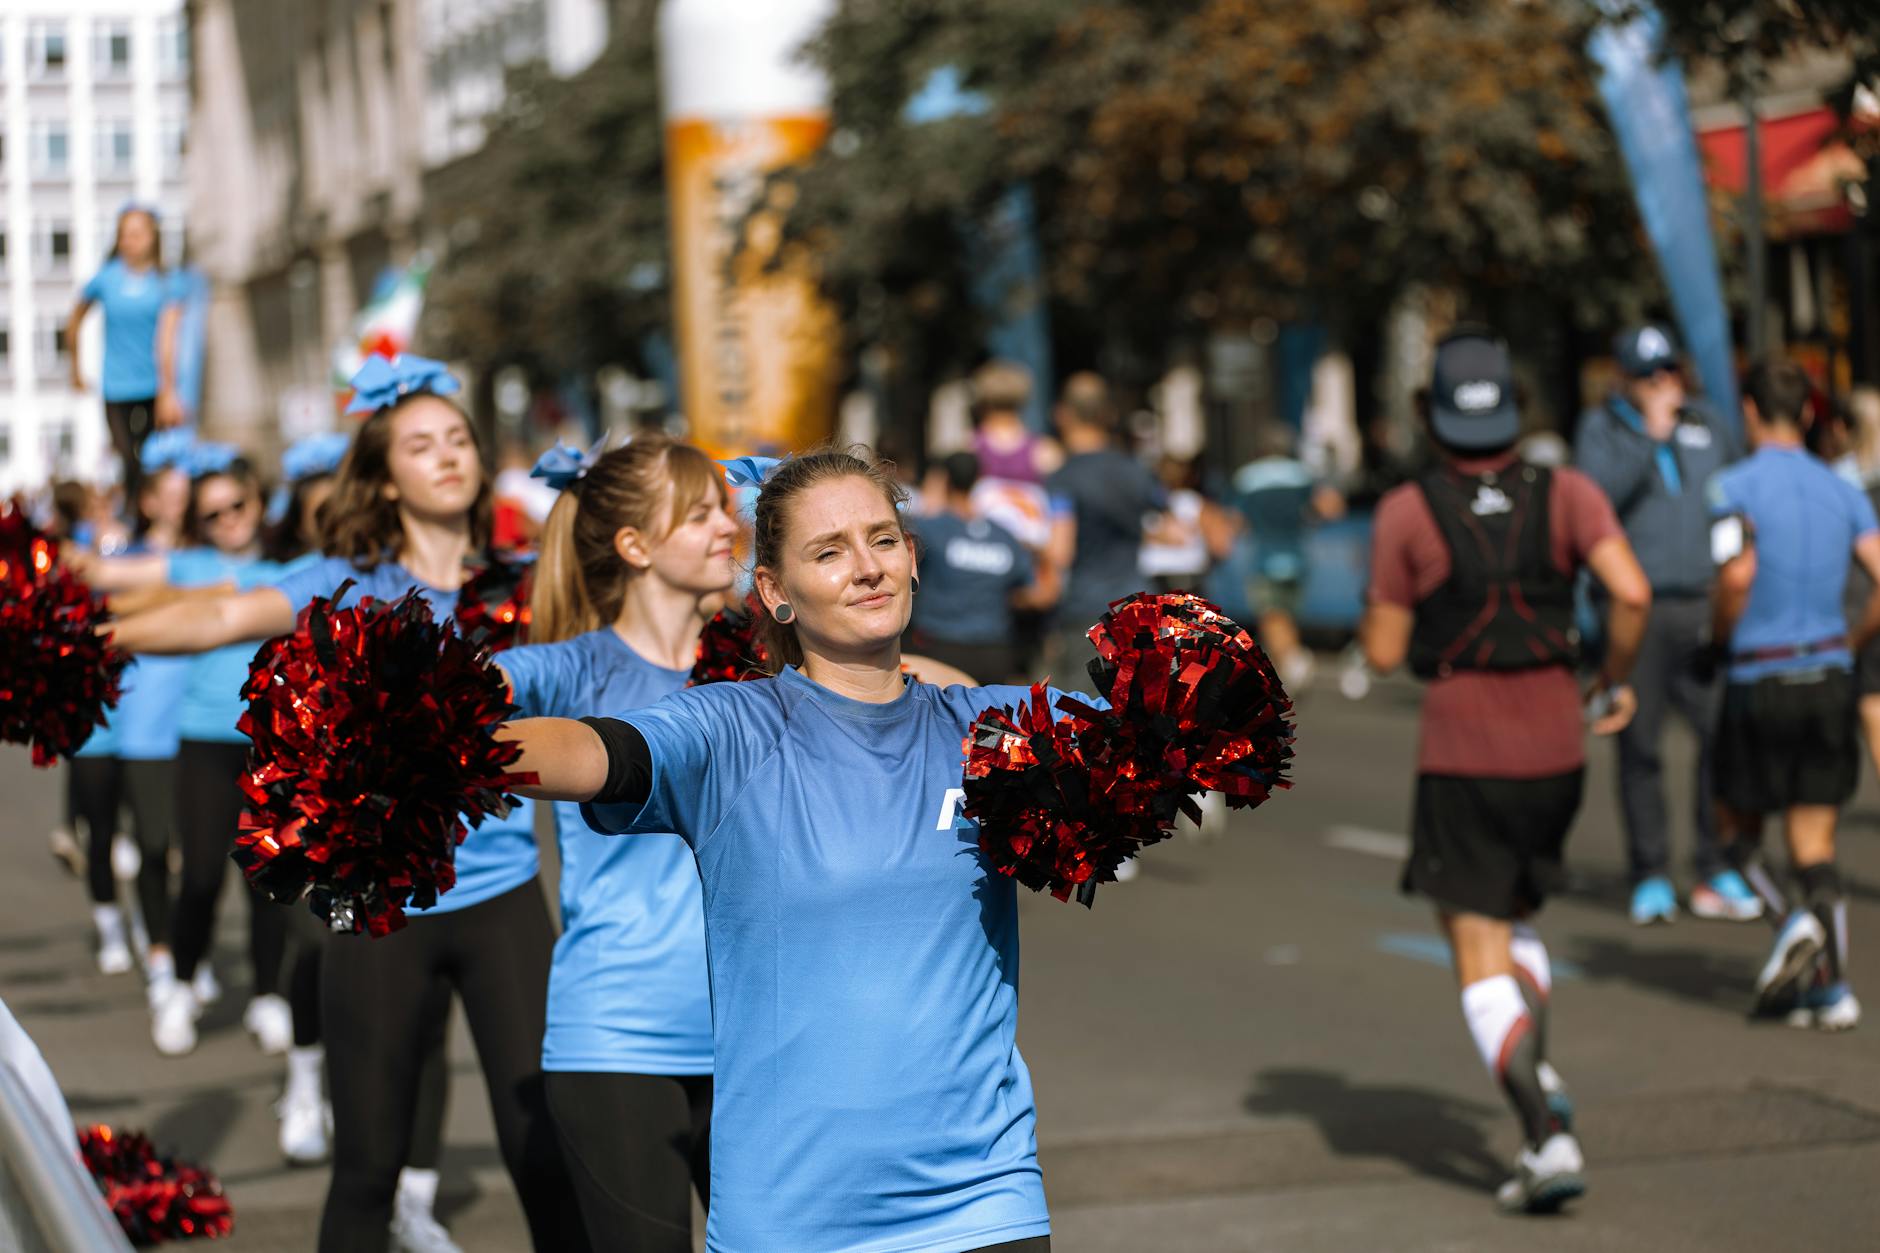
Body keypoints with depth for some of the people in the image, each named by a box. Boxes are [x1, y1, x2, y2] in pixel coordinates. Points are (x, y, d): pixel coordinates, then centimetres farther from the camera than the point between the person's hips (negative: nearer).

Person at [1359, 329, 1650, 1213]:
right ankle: (1536, 1080, 7)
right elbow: (1631, 591, -14)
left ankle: (1549, 1140, -14)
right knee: (1510, 917, 27)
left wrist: (1370, 616, 20)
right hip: (1555, 753, 4)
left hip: (1461, 759, -3)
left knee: (1478, 955, 0)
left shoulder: (1407, 514, -7)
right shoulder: (1567, 495, -1)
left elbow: (1384, 651, -3)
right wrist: (1615, 681, 3)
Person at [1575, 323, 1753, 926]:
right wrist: (1651, 434, -15)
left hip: (1702, 606, 2)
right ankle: (1651, 878, 10)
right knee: (1639, 744, 1)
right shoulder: (1601, 429, 4)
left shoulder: (1708, 428, 13)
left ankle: (1715, 873, 2)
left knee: (1724, 733, -8)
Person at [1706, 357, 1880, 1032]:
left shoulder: (1734, 487, -7)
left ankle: (1794, 923, -9)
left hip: (1758, 680, -4)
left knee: (1739, 829, 14)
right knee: (1815, 842, 9)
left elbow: (1738, 572, -23)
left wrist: (1721, 637, -5)